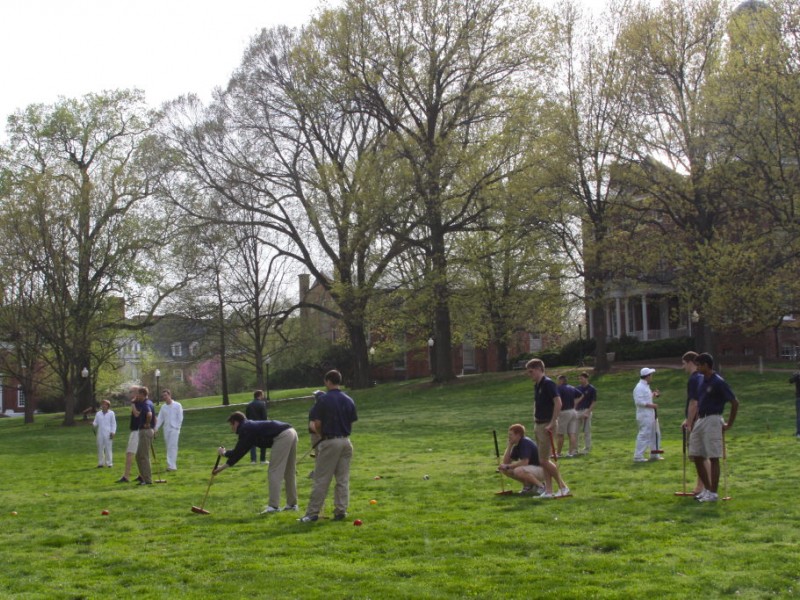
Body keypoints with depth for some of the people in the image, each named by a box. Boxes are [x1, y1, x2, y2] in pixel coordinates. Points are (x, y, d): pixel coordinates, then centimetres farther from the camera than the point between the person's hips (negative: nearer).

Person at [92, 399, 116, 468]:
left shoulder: (111, 413, 4)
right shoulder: (98, 414, 12)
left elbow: (113, 424, 3)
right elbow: (96, 423, 10)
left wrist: (112, 432, -6)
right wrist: (93, 424, -14)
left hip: (108, 434, -3)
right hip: (100, 434, 3)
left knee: (108, 448, -3)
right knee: (100, 448, 2)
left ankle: (109, 463, 1)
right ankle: (101, 463, 7)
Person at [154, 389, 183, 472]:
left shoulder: (177, 405, 0)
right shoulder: (163, 407, 12)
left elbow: (180, 418, -2)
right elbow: (160, 419, 10)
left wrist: (177, 427, -10)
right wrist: (156, 428, -2)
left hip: (174, 429, -5)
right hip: (166, 429, 5)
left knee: (172, 446, -13)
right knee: (168, 447, 5)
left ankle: (172, 465, -17)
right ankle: (172, 464, 10)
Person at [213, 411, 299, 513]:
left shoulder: (245, 429, 2)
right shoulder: (251, 427, 29)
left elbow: (238, 452, 1)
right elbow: (240, 452, 33)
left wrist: (224, 453, 21)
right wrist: (224, 466, 35)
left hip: (282, 436, -10)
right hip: (292, 432, 10)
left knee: (274, 472, -4)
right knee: (289, 472, 17)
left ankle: (273, 506, -6)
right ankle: (292, 504, 23)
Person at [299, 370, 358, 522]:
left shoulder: (323, 400, -9)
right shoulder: (349, 400, 7)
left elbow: (317, 424, -8)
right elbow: (351, 423, 9)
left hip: (330, 442, -5)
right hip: (346, 441, 5)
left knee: (321, 479, -1)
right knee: (343, 479, 8)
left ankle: (313, 513, 1)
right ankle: (341, 511, 7)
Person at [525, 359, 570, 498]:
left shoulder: (548, 383, -15)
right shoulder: (536, 385, 13)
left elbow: (558, 403, -23)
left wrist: (552, 423, -25)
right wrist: (535, 419, 16)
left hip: (546, 425, -9)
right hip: (538, 424, 9)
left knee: (544, 460, -9)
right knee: (543, 460, 9)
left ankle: (563, 487, 1)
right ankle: (548, 491, 12)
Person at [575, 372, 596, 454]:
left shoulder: (591, 389, -6)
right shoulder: (578, 388, 10)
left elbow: (593, 402, -8)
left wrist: (587, 412, -16)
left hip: (586, 411, -6)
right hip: (578, 411, 6)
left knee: (587, 431, 1)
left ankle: (587, 448, 9)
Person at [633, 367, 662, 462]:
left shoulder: (646, 386, 16)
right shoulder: (639, 387, -16)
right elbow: (638, 401, -23)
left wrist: (654, 395, 9)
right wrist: (651, 405, -21)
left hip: (651, 414, 10)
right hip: (644, 415, -10)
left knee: (655, 434, 15)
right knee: (644, 435, -10)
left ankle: (654, 455, 25)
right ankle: (638, 456, -6)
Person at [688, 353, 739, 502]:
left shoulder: (718, 382, -13)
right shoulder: (703, 381, 12)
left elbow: (735, 403, -13)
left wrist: (729, 424, -10)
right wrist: (692, 421, 18)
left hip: (712, 421, -9)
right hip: (700, 421, 9)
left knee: (713, 458, -3)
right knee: (697, 457, 9)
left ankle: (713, 493, 3)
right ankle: (707, 489, 20)